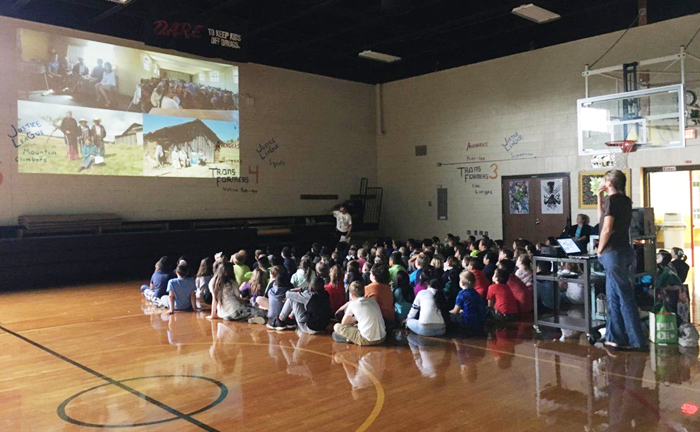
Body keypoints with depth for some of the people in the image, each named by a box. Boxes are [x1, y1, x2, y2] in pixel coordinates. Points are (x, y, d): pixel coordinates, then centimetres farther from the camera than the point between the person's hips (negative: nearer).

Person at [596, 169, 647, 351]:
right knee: (613, 296, 15)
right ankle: (613, 337, 21)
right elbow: (602, 218, 23)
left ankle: (638, 341, -1)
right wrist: (600, 197, 18)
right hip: (623, 251, 10)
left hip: (613, 253, -9)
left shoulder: (612, 200, -13)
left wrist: (600, 250, -6)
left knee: (625, 298, -5)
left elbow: (607, 229, -18)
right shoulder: (625, 200, 14)